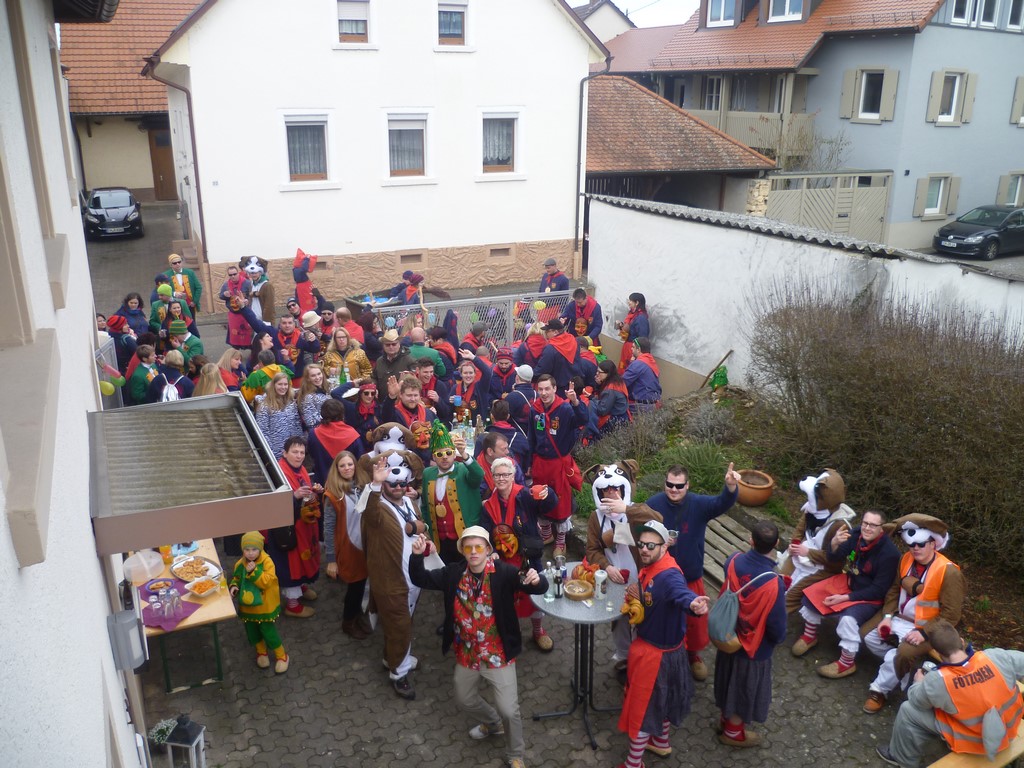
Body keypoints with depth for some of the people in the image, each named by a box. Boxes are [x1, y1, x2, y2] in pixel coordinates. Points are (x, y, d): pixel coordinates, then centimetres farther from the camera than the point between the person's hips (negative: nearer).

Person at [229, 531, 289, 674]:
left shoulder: (267, 562, -18)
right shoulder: (240, 564, -5)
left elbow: (267, 581, -26)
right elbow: (236, 579, 9)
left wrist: (253, 571, -34)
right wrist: (233, 587, -12)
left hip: (265, 607, -5)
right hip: (247, 607, 5)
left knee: (269, 633, 2)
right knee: (252, 633, 17)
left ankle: (281, 655, 22)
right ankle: (261, 652, 42)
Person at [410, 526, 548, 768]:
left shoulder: (504, 572, -21)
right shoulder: (453, 573, -9)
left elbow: (540, 588, -25)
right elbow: (420, 579, -6)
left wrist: (536, 580, -50)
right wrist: (417, 556, -25)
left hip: (498, 656, -5)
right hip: (466, 655, 5)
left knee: (509, 710, -2)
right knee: (464, 700, 26)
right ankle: (492, 723, 56)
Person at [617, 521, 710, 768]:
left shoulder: (669, 575, -33)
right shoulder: (648, 568, -4)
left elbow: (681, 591, -56)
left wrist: (693, 603, -79)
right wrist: (635, 598, -11)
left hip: (656, 652, -9)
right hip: (651, 644, 9)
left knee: (642, 704, 8)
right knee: (659, 697, 28)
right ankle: (661, 742, 52)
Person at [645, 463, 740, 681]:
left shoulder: (699, 504, -15)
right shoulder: (653, 504, -15)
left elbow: (723, 503, -33)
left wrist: (730, 486, -54)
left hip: (691, 577, 1)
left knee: (695, 619, 19)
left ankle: (693, 655, 46)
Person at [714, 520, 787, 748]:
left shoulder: (734, 561, -20)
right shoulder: (773, 583, -36)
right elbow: (777, 627, -24)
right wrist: (778, 638, -1)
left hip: (729, 635, 5)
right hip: (754, 646, -5)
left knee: (731, 679, 28)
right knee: (745, 687, 20)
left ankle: (726, 719, 51)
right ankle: (733, 732, 41)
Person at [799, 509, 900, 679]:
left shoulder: (889, 553, -28)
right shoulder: (856, 534, -16)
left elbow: (878, 590, -22)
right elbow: (835, 559, -9)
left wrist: (845, 598, -22)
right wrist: (834, 544, -33)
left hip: (870, 597, -6)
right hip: (849, 582, 6)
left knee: (849, 618, -29)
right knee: (813, 594, -1)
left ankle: (847, 663, -7)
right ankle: (810, 635, 23)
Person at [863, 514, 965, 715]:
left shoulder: (949, 572, -20)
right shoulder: (906, 560, -1)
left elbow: (950, 615, -19)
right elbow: (894, 590, 12)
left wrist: (925, 633, -25)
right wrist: (888, 616, -2)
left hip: (926, 628, -7)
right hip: (901, 619, 7)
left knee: (905, 653, -29)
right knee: (871, 638, -6)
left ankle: (880, 690, -10)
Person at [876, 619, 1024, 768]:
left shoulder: (936, 682, -28)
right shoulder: (996, 657, -25)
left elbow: (916, 699, -8)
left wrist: (918, 682, 15)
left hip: (975, 743, -4)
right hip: (1010, 731, 4)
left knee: (908, 710, 7)